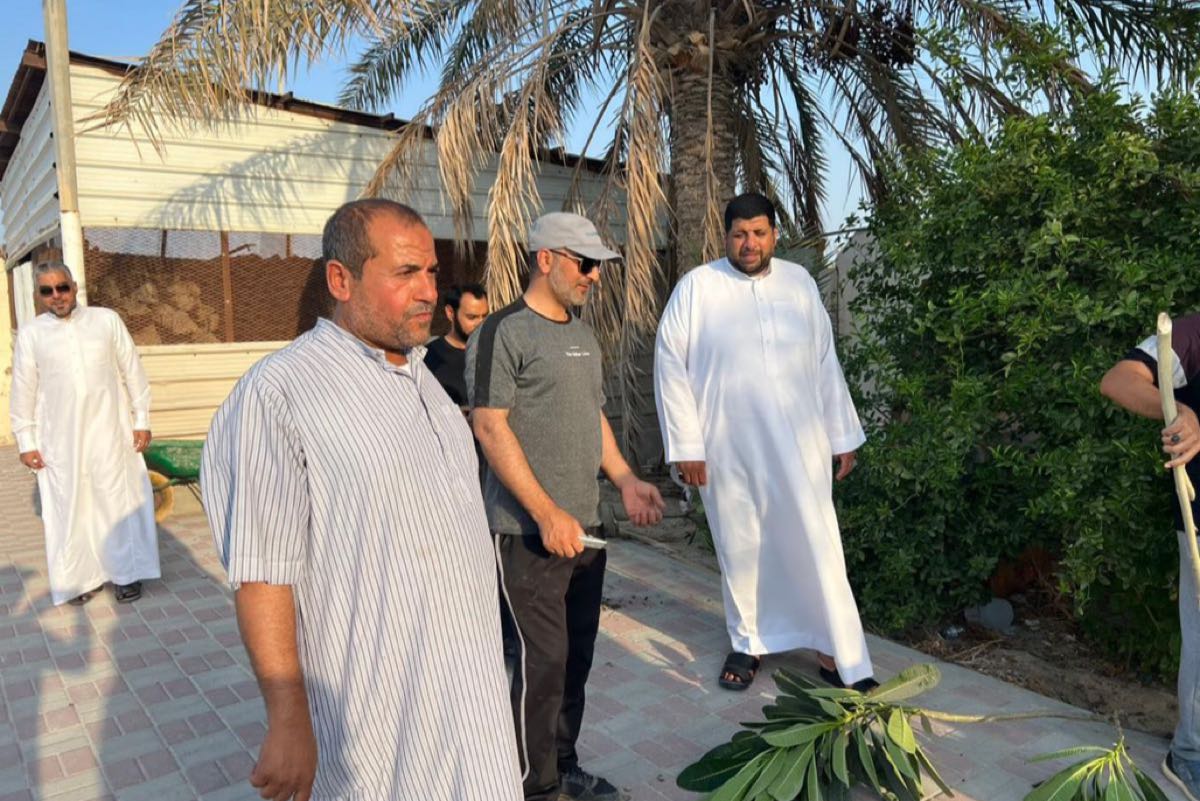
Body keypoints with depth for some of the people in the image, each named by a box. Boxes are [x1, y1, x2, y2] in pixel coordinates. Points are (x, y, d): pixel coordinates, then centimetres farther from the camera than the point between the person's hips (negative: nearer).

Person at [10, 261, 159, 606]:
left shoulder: (106, 320, 3)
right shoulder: (30, 333, 3)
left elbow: (132, 371, 5)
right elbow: (23, 390, 6)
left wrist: (141, 419, 3)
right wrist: (26, 441, 4)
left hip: (109, 432, 0)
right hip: (59, 439, 0)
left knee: (119, 501, 5)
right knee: (69, 509, 6)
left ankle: (124, 573, 18)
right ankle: (81, 577, 19)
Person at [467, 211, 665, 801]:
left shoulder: (583, 335, 14)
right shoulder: (503, 333, -11)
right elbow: (490, 428, -16)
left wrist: (625, 480, 9)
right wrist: (548, 514, -19)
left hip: (584, 526, 8)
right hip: (529, 532, -8)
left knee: (577, 654, 14)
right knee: (545, 659, -3)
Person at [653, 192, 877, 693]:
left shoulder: (799, 282, 5)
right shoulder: (696, 287, -4)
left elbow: (825, 364, 9)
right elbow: (670, 367, -5)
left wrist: (842, 435, 9)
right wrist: (686, 445, -8)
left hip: (800, 446, 2)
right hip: (729, 450, -1)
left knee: (818, 546, 3)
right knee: (739, 549, 11)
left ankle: (840, 654, 17)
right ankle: (748, 643, 31)